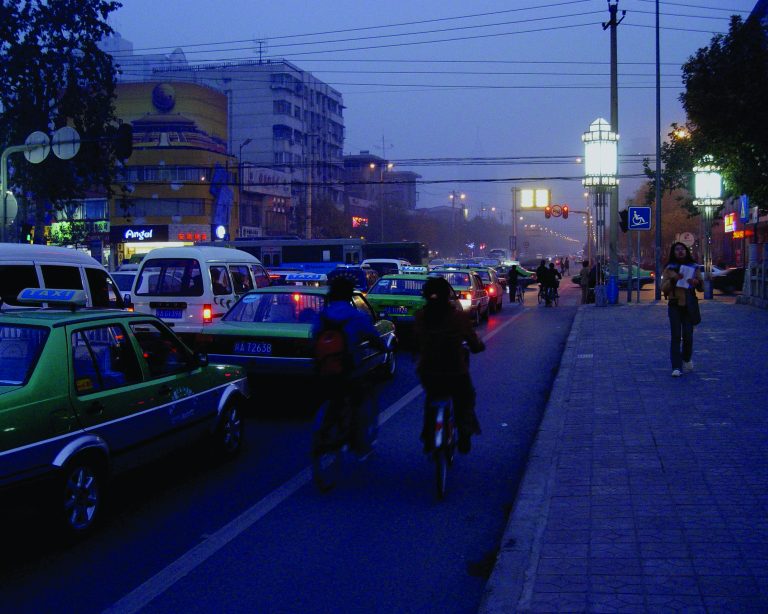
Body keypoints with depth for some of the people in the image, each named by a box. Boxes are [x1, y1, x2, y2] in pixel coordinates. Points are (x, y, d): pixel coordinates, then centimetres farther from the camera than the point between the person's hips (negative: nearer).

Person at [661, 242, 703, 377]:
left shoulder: (694, 267, 10)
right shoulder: (669, 268, 6)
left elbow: (701, 286, 13)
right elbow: (663, 288, 2)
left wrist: (696, 282, -10)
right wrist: (673, 280, -15)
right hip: (675, 305, -1)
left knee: (688, 335, 0)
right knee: (676, 336, -8)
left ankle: (687, 359, 28)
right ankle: (676, 367, -9)